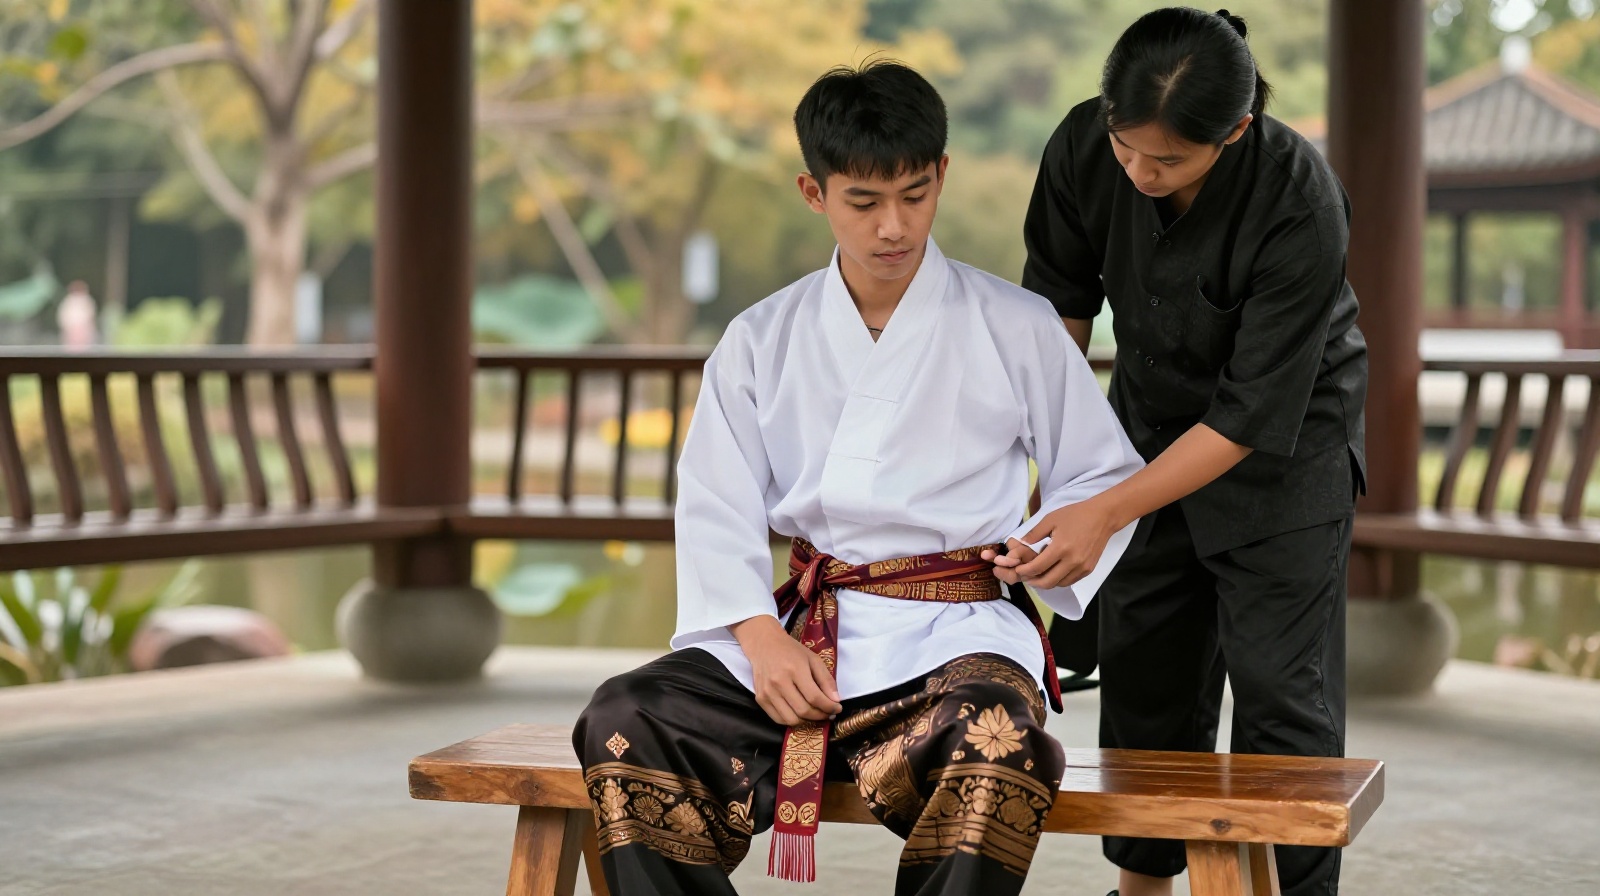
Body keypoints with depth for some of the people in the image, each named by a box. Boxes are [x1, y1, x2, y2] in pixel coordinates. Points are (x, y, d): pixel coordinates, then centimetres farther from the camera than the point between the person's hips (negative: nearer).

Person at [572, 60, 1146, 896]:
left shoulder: (1018, 329, 8)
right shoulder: (763, 339, 12)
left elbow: (1103, 475, 15)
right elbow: (716, 505, 6)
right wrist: (759, 634, -11)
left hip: (956, 631, -2)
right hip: (799, 628, 3)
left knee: (996, 740, -39)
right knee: (623, 723, -23)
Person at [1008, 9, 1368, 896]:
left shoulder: (1301, 206, -33)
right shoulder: (1084, 147, -21)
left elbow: (1252, 414, -30)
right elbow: (1060, 301, -2)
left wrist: (1106, 513, -35)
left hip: (1283, 438, -4)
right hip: (1151, 421, 5)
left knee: (1282, 690, -6)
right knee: (1142, 676, 10)